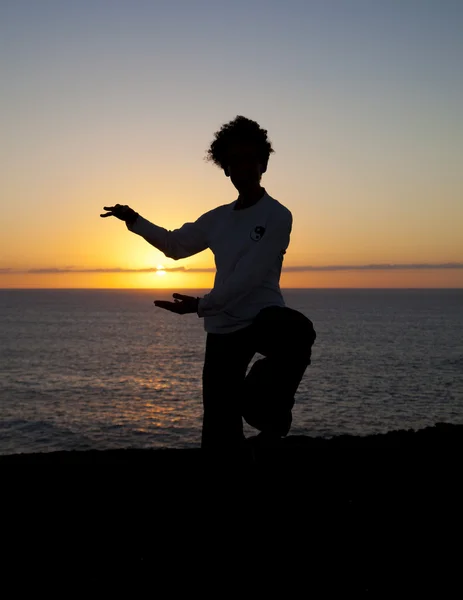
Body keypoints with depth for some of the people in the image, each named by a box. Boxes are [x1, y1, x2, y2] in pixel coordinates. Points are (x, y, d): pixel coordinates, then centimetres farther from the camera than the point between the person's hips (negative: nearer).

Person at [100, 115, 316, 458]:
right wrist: (134, 220, 18)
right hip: (223, 328, 5)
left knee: (298, 334, -41)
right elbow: (175, 245, 27)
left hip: (263, 317, -5)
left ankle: (272, 416, -20)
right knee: (218, 431, 4)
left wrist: (201, 306, -17)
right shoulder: (218, 219, 11)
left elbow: (248, 277, -16)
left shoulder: (277, 216, -8)